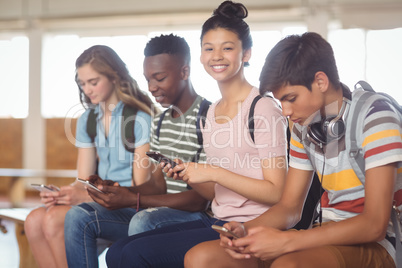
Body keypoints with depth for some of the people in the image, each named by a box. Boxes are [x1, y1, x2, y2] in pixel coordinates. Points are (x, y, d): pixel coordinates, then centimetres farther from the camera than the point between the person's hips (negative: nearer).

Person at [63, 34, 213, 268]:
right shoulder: (159, 123, 16)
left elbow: (201, 199, -18)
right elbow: (158, 185, 14)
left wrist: (133, 200, -23)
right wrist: (115, 191, -5)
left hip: (195, 217, -8)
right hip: (157, 214, 9)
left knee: (143, 221, -38)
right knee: (79, 217, -5)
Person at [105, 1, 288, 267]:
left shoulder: (263, 109, -9)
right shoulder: (211, 112, 15)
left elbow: (276, 192, -15)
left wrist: (213, 173, -16)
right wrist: (189, 177, 0)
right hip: (218, 222, 8)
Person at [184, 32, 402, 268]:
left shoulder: (374, 118, -13)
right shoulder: (304, 126, 10)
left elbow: (374, 225, -19)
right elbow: (289, 207, 14)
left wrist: (284, 241, -22)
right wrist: (246, 230, -8)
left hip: (374, 244, -7)